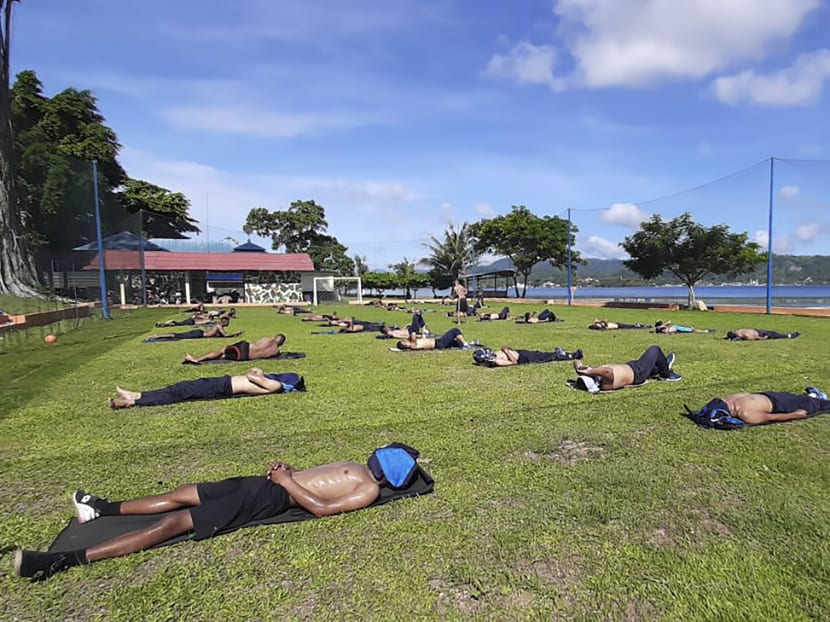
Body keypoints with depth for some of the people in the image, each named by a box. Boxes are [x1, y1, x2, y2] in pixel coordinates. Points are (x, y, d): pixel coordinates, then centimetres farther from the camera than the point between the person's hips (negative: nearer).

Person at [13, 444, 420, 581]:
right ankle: (107, 509, 31)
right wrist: (287, 470, 10)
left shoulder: (369, 490, -12)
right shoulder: (360, 469, 16)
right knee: (183, 493, 13)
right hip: (266, 482, 9)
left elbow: (320, 507, -22)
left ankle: (65, 561, -6)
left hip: (273, 498, -9)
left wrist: (286, 483, -19)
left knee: (172, 523, -11)